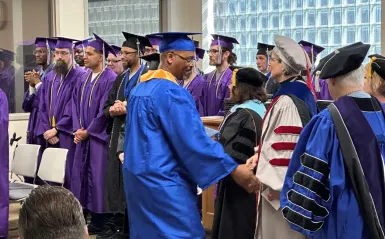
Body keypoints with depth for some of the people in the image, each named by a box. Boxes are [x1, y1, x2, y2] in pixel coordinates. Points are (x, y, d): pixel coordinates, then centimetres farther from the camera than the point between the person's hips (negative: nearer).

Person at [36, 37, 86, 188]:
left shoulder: (80, 76, -8)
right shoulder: (49, 77, 14)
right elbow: (43, 106, 12)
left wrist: (57, 129, -12)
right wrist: (46, 130, -2)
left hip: (68, 135, -6)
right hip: (50, 136, 6)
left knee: (68, 175, -6)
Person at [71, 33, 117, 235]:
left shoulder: (110, 79, -13)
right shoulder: (84, 78, 11)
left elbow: (106, 110, -16)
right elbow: (76, 104, 12)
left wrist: (88, 131, -12)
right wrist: (78, 129, -1)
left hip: (99, 137, -8)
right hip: (83, 135, 8)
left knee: (97, 176, -4)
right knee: (81, 174, 9)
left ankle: (100, 221, 5)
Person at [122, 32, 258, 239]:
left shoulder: (140, 87, 12)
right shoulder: (171, 92, -18)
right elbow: (193, 140, -22)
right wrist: (233, 169, -19)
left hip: (140, 175, 10)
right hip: (163, 181, -10)